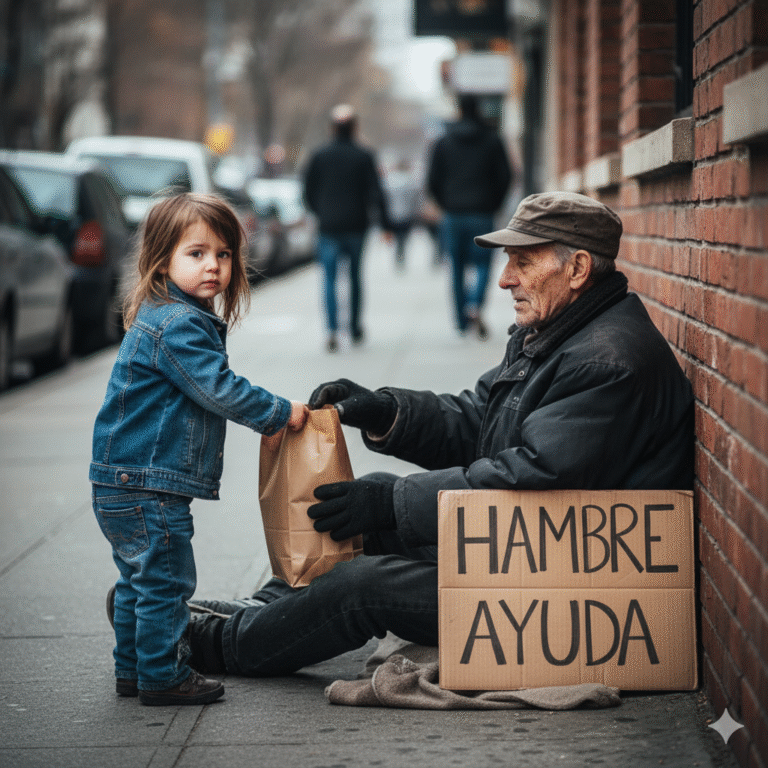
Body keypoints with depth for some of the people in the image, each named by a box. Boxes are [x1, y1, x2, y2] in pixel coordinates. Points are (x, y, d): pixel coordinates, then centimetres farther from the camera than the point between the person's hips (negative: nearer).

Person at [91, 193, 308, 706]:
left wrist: (269, 413, 22)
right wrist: (281, 413, -10)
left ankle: (133, 670, 28)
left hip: (123, 485, 11)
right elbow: (221, 391, -22)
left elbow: (207, 393, 25)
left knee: (140, 580, 19)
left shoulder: (166, 319, 15)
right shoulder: (177, 326, -19)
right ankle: (163, 676, 5)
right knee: (166, 581, -3)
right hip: (147, 485, -11)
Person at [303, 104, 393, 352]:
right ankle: (355, 328, 25)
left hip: (328, 227, 0)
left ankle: (333, 331, -18)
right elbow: (376, 193, -8)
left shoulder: (319, 156, 0)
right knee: (355, 277, 17)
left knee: (330, 280, -1)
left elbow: (309, 193, 5)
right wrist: (385, 224, -4)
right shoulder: (364, 156, -3)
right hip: (356, 226, 0)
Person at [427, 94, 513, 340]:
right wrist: (493, 205, 12)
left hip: (453, 215, 1)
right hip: (482, 215, -1)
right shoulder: (492, 140, 0)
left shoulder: (443, 142, 2)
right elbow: (505, 177, -1)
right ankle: (475, 305, -23)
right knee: (482, 264, 4)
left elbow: (432, 182, 0)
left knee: (457, 267, 11)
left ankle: (462, 320, 13)